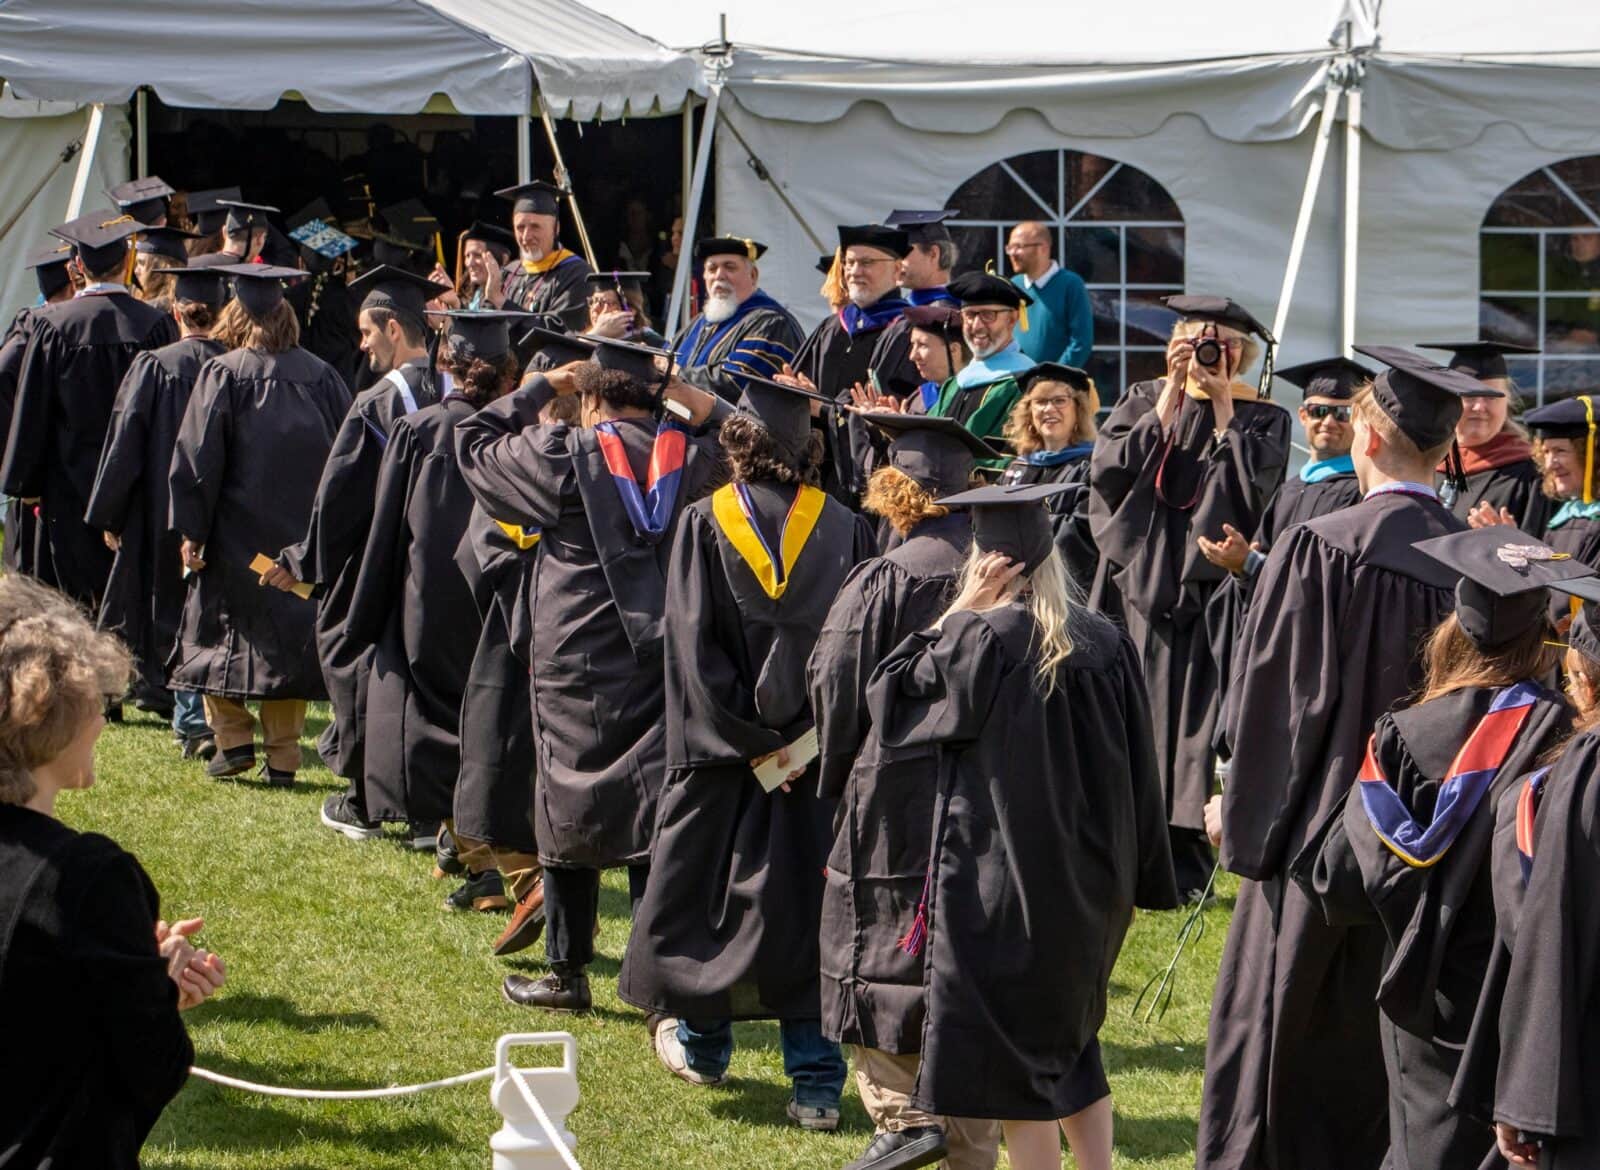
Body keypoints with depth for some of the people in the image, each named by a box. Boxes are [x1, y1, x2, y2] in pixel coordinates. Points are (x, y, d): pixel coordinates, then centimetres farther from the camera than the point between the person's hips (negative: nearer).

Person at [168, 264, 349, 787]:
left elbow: (198, 457, -9)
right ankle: (283, 757, 6)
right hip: (302, 537, 3)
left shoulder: (222, 375, -9)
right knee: (289, 635, 8)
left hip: (237, 535, -3)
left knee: (219, 627, 10)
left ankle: (233, 738, 2)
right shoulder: (321, 377, 1)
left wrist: (192, 530, -5)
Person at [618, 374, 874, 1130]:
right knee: (807, 900, 4)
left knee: (706, 896, 15)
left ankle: (700, 1043, 29)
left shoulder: (704, 524, -6)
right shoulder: (843, 530, -2)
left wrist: (751, 741, -8)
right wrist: (798, 738, -1)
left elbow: (695, 645, -10)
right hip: (817, 752, 1)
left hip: (718, 751, -1)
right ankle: (818, 1083, 1)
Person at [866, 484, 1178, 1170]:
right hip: (1089, 883, 6)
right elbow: (1140, 772, 5)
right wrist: (1133, 880, 13)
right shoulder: (1104, 641, 0)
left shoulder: (979, 637, -17)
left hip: (1000, 883, -6)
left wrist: (960, 610, -7)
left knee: (1013, 1062, 2)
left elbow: (890, 695, -4)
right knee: (1070, 1048, 21)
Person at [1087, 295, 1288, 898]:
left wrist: (1223, 409, -9)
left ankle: (1185, 865, 0)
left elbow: (1255, 487, -12)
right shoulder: (1143, 402, 11)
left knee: (1199, 720, -4)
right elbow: (1108, 473, -4)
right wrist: (1167, 406, -6)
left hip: (1215, 583, -2)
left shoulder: (1261, 418, 6)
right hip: (1146, 580, 2)